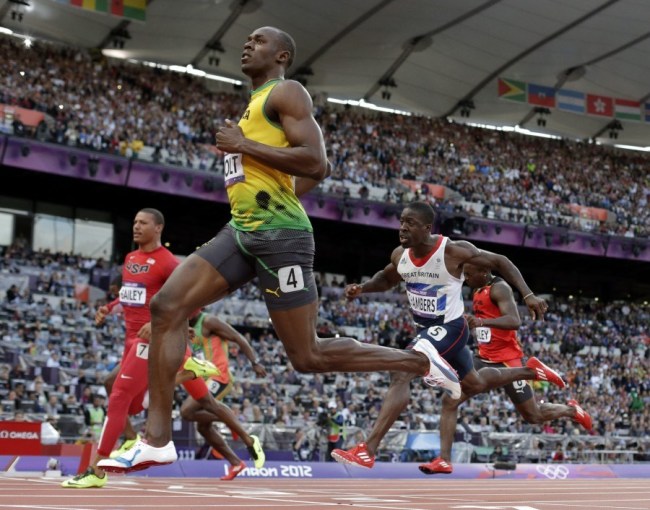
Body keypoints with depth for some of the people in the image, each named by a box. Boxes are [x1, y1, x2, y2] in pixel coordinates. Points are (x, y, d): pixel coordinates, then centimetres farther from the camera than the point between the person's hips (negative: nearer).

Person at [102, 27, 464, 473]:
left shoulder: (287, 93, -3)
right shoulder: (257, 105, 25)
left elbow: (314, 160, -17)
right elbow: (322, 168, 31)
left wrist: (244, 145, -13)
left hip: (279, 234, -9)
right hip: (242, 231, 9)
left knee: (308, 356, -5)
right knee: (167, 307, -6)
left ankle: (418, 360, 12)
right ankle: (157, 439, -7)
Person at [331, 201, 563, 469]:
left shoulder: (453, 251, -23)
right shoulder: (400, 255, -7)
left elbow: (500, 262, -12)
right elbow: (386, 279, 16)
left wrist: (528, 295, -19)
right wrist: (362, 288, -5)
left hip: (449, 328, -8)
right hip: (426, 329, 8)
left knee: (401, 373, -26)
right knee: (474, 384, 25)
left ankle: (367, 451, -27)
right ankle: (529, 370, 50)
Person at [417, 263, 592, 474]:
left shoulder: (499, 288, -17)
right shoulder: (479, 291, 11)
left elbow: (515, 321, -33)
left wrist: (482, 322, -45)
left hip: (507, 361, -8)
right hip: (484, 359, 8)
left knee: (534, 416, 6)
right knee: (449, 401, -8)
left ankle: (570, 410, 35)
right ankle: (444, 460, -8)